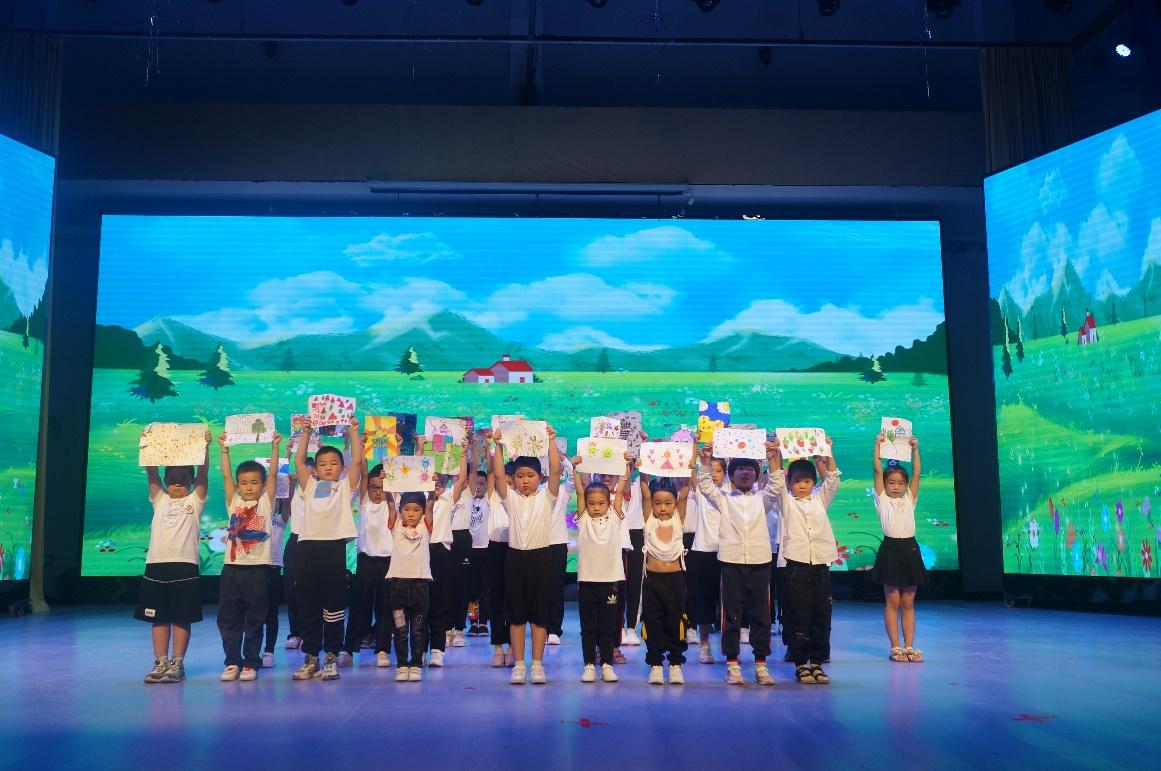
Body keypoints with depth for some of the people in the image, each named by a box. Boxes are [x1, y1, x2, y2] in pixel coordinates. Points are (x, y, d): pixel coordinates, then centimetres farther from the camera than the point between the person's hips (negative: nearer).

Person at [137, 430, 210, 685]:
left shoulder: (195, 500, 8)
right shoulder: (159, 499, 15)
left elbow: (203, 473, -4)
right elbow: (151, 472, 5)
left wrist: (205, 447, -17)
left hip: (185, 565, -3)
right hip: (156, 564, 3)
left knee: (182, 618, 1)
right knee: (159, 617, 7)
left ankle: (177, 664, 7)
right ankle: (160, 663, 14)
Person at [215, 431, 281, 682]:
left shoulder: (266, 502, 5)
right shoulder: (233, 502, 11)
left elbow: (273, 475, -1)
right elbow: (226, 476, 6)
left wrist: (275, 446, -5)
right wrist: (224, 448, 2)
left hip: (258, 569, -2)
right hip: (232, 568, 2)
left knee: (255, 620, 4)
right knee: (228, 619, 6)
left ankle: (251, 663, 13)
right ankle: (232, 662, 17)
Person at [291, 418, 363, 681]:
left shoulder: (346, 485, 11)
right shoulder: (310, 485, 17)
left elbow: (357, 461, 1)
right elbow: (298, 461, 10)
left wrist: (353, 432, 5)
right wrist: (306, 432, 11)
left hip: (334, 546, -3)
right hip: (307, 546, 3)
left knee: (334, 605, 1)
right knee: (307, 605, 7)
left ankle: (331, 657, 10)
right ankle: (311, 657, 16)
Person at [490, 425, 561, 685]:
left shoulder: (546, 496, 3)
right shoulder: (510, 498, 6)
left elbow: (555, 471, -10)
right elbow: (497, 475, -7)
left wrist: (551, 442, -13)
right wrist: (497, 446, -11)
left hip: (540, 556, -1)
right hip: (515, 557, 1)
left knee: (540, 614, 4)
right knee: (516, 615, 6)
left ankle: (537, 665, 10)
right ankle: (518, 665, 12)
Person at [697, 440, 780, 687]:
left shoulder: (762, 499, 13)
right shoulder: (723, 499, 10)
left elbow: (776, 486, -4)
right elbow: (705, 485, -5)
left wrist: (771, 460, -16)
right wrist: (705, 460, -18)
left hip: (759, 562, 1)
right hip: (731, 562, -1)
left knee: (760, 614, 4)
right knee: (731, 614, 1)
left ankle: (761, 664, 12)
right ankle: (732, 664, 8)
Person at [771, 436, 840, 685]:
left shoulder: (820, 499, 15)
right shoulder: (786, 501, 7)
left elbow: (833, 479, 5)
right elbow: (775, 479, -6)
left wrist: (828, 452, -4)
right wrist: (776, 454, -17)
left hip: (820, 564, 3)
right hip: (794, 564, -3)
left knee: (821, 617, 5)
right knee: (798, 617, -1)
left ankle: (817, 662, 14)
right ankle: (800, 664, 8)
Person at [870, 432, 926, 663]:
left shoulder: (909, 499, 12)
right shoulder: (882, 500, 3)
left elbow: (916, 474, 3)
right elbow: (878, 471, -4)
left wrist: (915, 449, -2)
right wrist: (878, 445, -8)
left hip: (910, 549, 3)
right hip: (891, 549, -3)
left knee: (908, 603, 8)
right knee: (892, 602, 2)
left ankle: (909, 646, 11)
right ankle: (895, 647, 7)